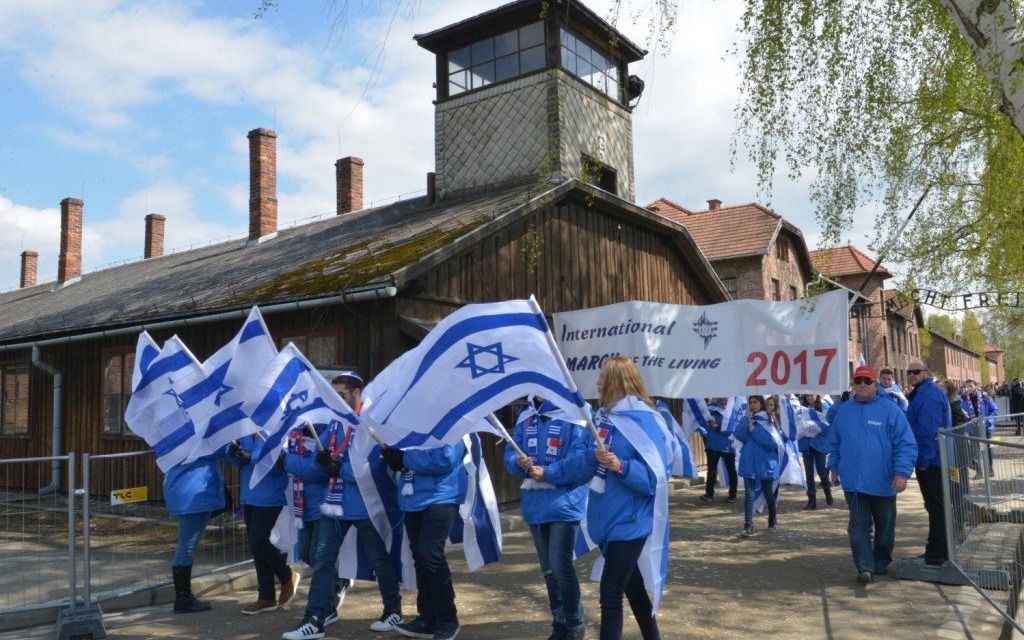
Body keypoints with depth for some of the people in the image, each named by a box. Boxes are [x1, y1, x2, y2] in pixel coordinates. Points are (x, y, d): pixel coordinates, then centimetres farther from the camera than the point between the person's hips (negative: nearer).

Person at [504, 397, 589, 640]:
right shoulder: (526, 414, 10)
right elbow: (511, 452, 7)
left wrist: (548, 472, -23)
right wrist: (519, 463, -14)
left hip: (564, 504, -6)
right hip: (535, 504, 6)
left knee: (560, 566, -7)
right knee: (548, 570, 14)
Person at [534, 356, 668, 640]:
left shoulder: (644, 420, -17)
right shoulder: (603, 416, 7)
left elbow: (654, 477, -21)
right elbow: (584, 460, 16)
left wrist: (621, 467, -33)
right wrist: (548, 473, 18)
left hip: (629, 521, -8)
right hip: (606, 518, 8)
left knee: (610, 594, -6)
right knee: (631, 586, 20)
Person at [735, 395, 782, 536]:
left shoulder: (769, 420, -3)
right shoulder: (746, 419, 6)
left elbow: (771, 441, -13)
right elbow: (740, 436, -9)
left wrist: (754, 429, -16)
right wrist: (746, 418, -11)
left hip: (765, 463, -2)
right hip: (749, 462, 2)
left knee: (768, 493, 12)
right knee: (749, 494, -5)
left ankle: (772, 521, 33)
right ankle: (748, 525, -7)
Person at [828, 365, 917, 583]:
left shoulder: (890, 410, -6)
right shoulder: (843, 411, 6)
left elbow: (906, 444, -11)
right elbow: (834, 443, 17)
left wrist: (902, 472, -19)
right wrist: (834, 466, 15)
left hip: (883, 482, -2)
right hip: (853, 482, 2)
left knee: (885, 526, 14)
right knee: (858, 526, -1)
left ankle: (881, 562, 32)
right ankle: (864, 567, 2)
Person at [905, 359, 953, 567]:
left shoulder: (928, 395, -19)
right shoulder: (923, 393, 15)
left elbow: (930, 431, -25)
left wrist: (924, 459, -20)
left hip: (930, 462, -11)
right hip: (933, 461, 11)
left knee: (936, 507, -3)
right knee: (936, 506, 17)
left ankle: (936, 555, 4)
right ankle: (941, 551, 27)